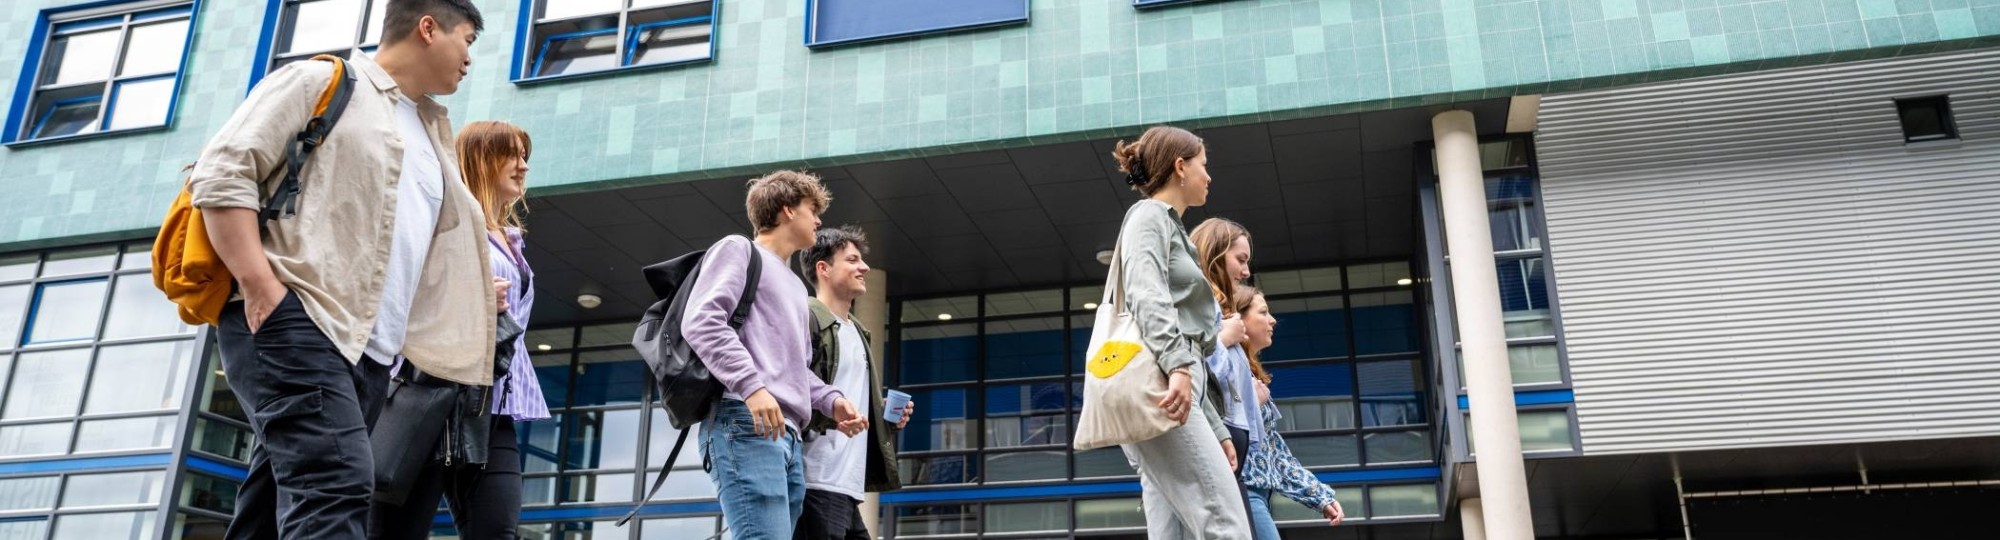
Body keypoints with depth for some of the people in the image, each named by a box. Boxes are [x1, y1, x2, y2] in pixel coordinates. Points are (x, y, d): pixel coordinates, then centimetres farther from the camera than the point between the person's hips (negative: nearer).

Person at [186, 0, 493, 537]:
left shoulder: (432, 137, 27)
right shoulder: (323, 80, 5)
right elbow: (221, 171, -5)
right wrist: (260, 285, -16)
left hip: (369, 350, 8)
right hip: (292, 317, -8)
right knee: (336, 482, -26)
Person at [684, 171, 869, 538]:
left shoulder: (796, 288, 33)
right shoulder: (740, 249, 8)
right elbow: (701, 321, -9)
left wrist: (831, 400, 10)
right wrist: (752, 386, -21)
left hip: (788, 435, 9)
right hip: (745, 424, -9)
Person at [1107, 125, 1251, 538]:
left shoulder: (1169, 226, 30)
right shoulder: (1149, 215, 4)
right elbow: (1146, 296, -15)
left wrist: (1215, 429, 25)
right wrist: (1178, 365, -30)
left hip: (1172, 390, 10)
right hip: (1158, 389, -10)